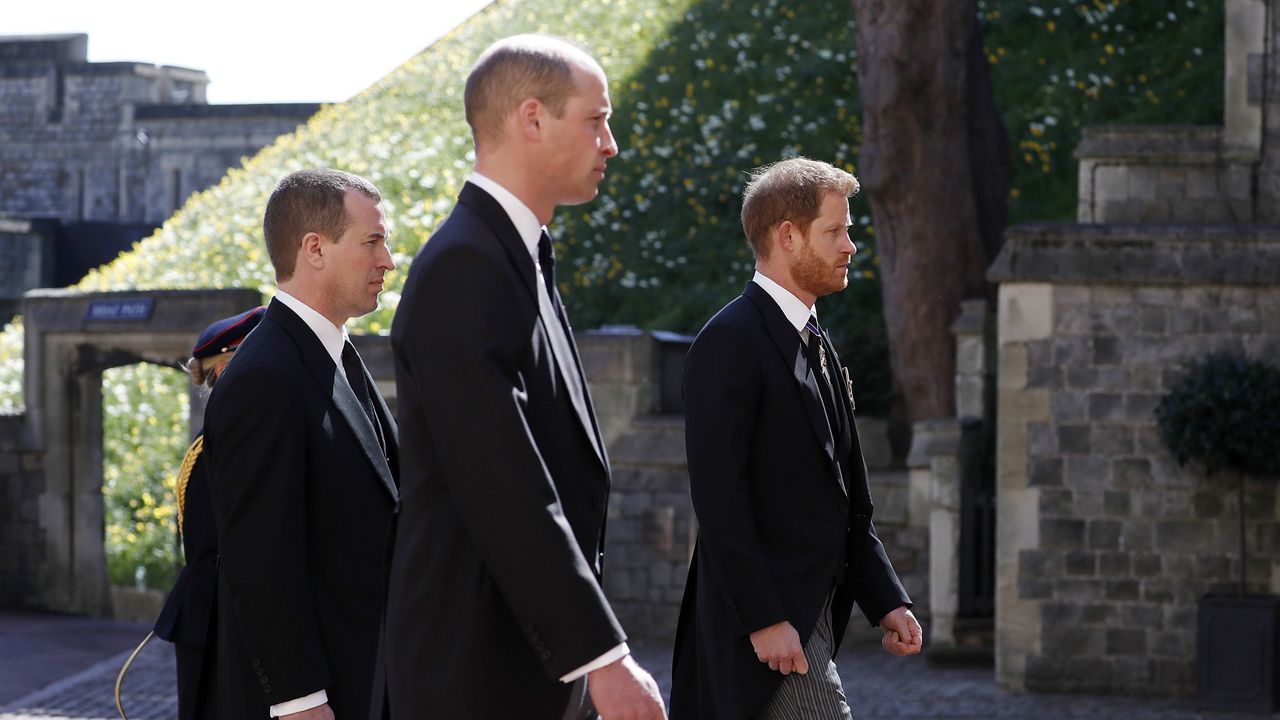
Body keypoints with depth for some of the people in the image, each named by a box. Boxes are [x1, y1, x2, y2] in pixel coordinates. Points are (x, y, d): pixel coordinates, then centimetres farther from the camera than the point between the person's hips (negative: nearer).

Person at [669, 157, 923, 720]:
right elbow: (719, 496, -18)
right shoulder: (730, 342, -12)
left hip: (810, 611, 9)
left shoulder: (816, 346, 18)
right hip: (762, 614, -9)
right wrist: (764, 619, -21)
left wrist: (886, 601, 12)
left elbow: (848, 503, 20)